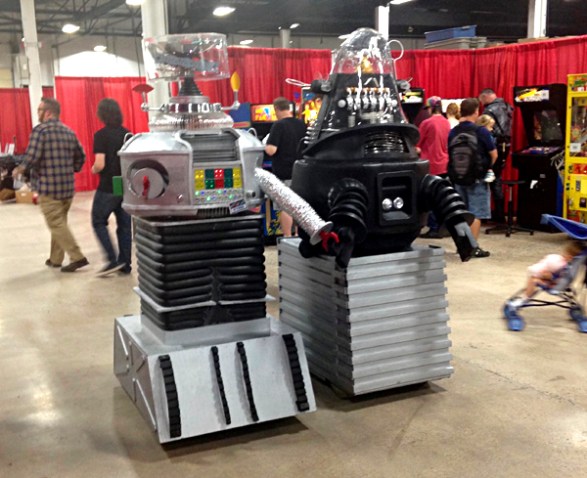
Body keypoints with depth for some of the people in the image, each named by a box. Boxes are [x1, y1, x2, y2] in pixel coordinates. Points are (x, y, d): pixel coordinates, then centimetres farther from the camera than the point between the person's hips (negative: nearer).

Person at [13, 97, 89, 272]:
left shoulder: (40, 129, -9)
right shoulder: (69, 132, 11)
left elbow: (32, 157, -17)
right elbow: (81, 157, 13)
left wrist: (19, 169, -1)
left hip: (48, 187, -7)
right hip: (68, 186, 7)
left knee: (56, 224, -2)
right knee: (60, 222, 17)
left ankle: (77, 257, -9)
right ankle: (55, 259, 24)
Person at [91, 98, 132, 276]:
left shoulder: (101, 135, -12)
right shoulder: (128, 134, 5)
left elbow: (100, 164, -18)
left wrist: (94, 170, 2)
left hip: (108, 188, -5)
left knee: (99, 223, 9)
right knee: (124, 225, 10)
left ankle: (113, 260, -2)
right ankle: (125, 265, 13)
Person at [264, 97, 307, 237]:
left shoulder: (278, 125, -16)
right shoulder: (301, 124, 4)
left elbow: (271, 150, -23)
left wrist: (265, 145, -2)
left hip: (283, 173, -6)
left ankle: (287, 238, 5)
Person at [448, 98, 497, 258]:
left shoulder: (453, 132, 1)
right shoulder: (481, 131, -12)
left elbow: (450, 155, 7)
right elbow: (493, 154, -7)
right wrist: (487, 167, 10)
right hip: (477, 178, -5)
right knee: (476, 213, 1)